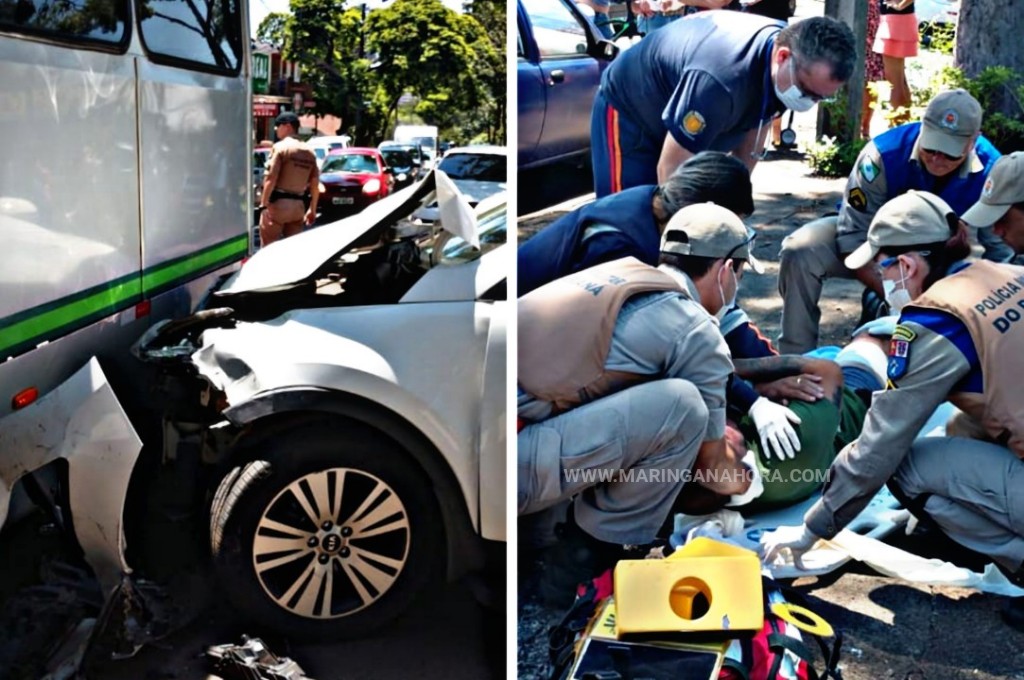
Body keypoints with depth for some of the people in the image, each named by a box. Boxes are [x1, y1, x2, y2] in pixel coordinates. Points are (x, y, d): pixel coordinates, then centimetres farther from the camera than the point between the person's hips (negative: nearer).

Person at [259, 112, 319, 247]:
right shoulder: (310, 153, 11)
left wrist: (263, 204, -13)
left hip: (278, 204, -6)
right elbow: (315, 185, 11)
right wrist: (312, 210, 17)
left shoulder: (280, 147, -7)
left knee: (269, 246, -2)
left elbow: (271, 178, -15)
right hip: (298, 205, 6)